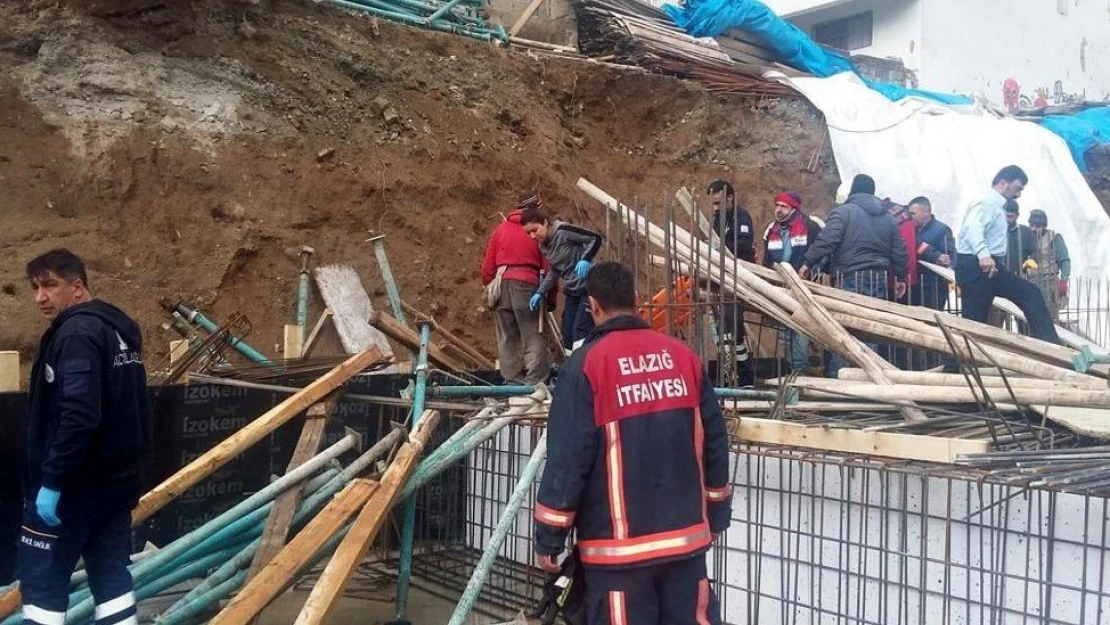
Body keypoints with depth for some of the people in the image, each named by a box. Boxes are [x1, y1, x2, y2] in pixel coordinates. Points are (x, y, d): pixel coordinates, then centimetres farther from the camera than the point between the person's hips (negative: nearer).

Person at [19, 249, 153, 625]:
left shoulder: (76, 333, -16)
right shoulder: (119, 331, 13)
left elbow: (78, 417, -27)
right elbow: (134, 413, 18)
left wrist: (51, 480, -22)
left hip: (73, 485, -9)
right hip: (114, 480, 9)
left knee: (41, 581, 2)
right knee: (112, 575, 12)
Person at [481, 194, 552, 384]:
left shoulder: (500, 229, 11)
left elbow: (488, 264, 11)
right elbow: (547, 267, 0)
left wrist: (489, 286, 21)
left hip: (501, 284, 4)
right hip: (526, 284, -4)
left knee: (507, 337, 10)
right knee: (533, 335, -1)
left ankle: (512, 379, 11)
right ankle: (534, 380, -10)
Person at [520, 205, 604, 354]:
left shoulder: (563, 231, -19)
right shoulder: (543, 245, 5)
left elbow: (596, 238, -18)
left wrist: (585, 259, -32)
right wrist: (540, 293, 7)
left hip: (589, 286, -8)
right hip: (571, 290, 8)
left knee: (579, 336, -15)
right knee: (567, 337, 6)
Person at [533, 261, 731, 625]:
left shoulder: (587, 364, -11)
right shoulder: (683, 356, 3)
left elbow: (567, 458, -13)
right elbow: (714, 442, 8)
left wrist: (549, 538, -4)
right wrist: (715, 516, 19)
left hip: (619, 544, -4)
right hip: (686, 535, 5)